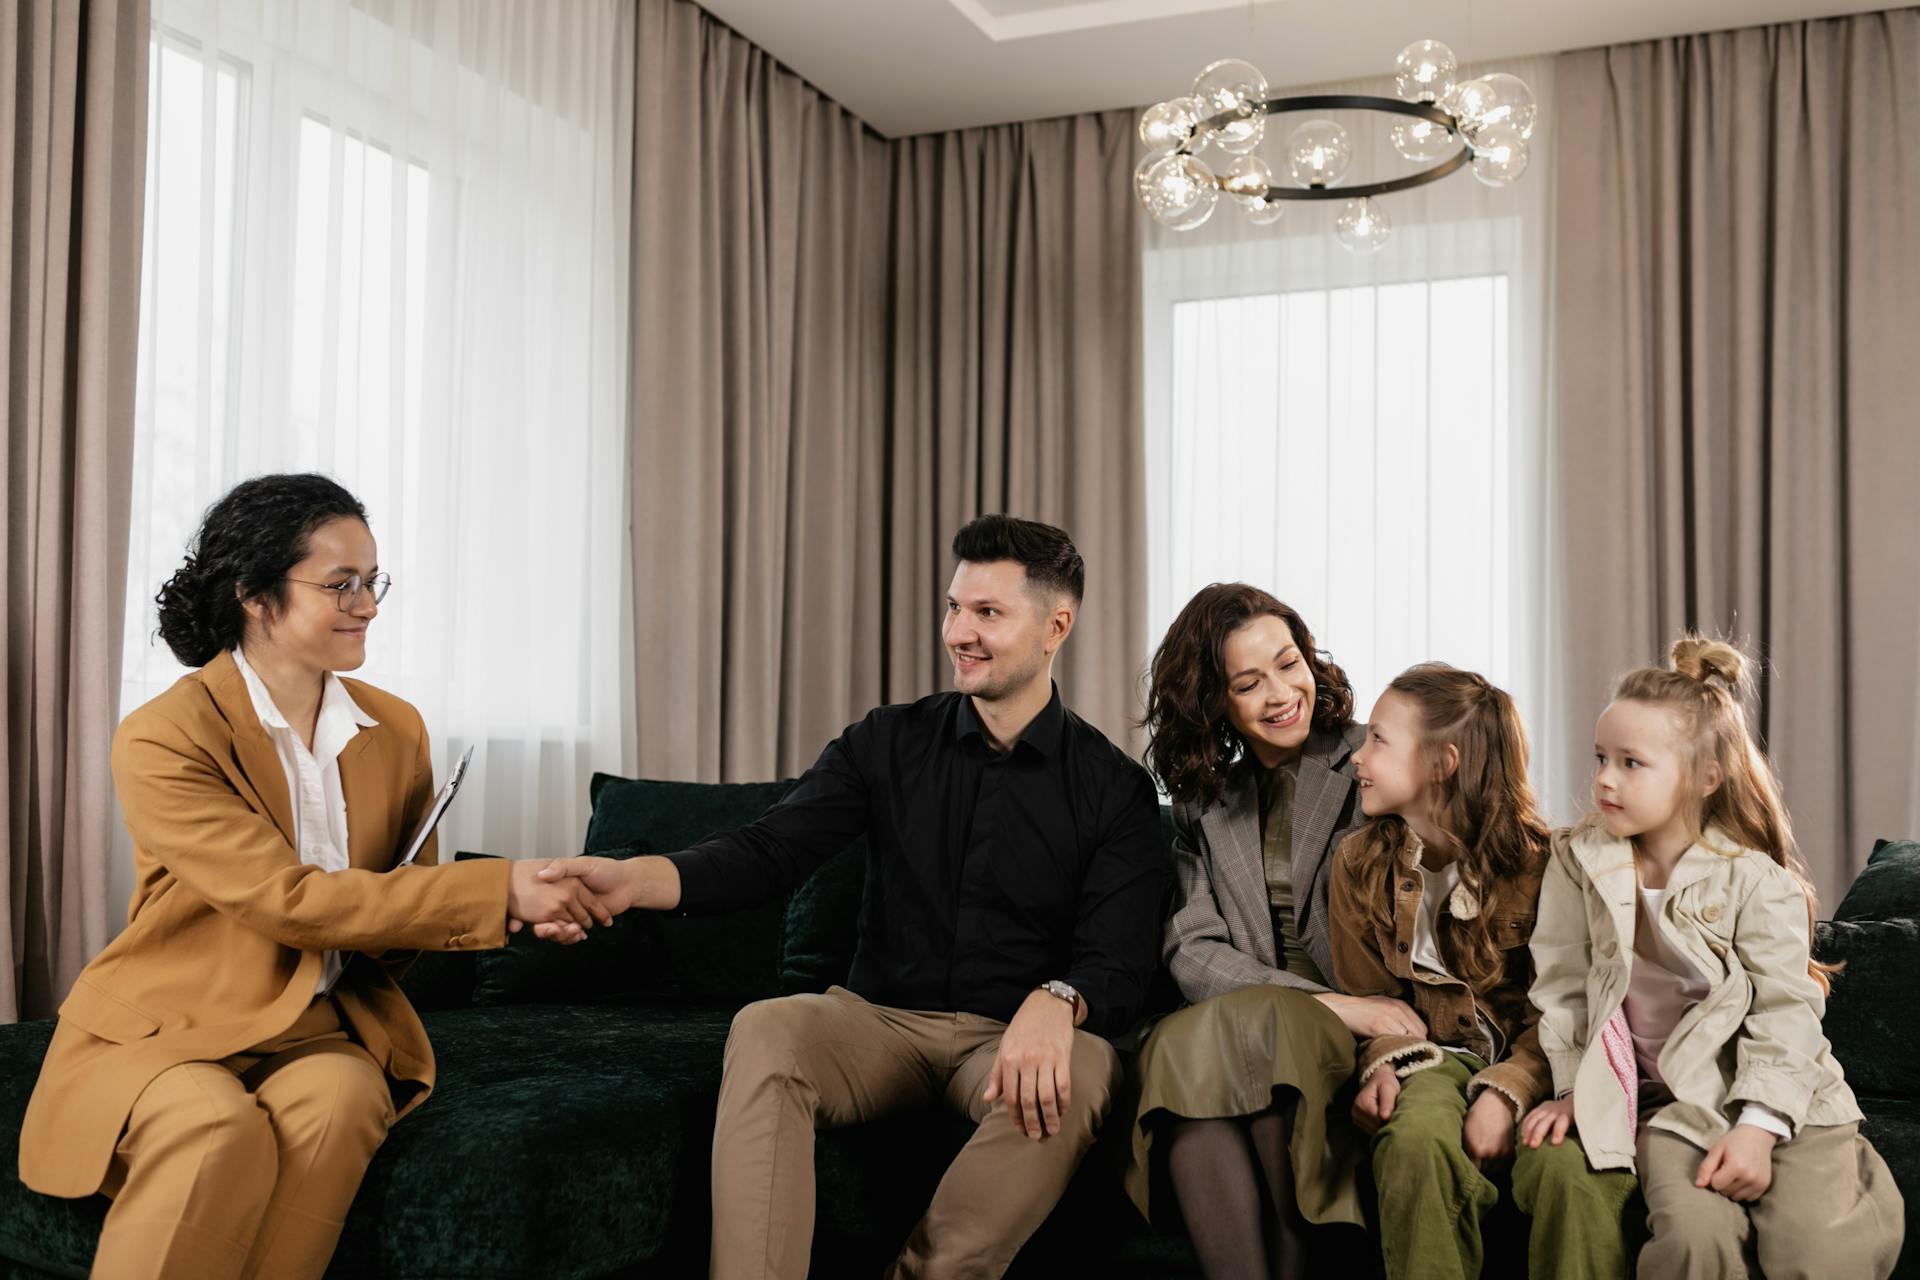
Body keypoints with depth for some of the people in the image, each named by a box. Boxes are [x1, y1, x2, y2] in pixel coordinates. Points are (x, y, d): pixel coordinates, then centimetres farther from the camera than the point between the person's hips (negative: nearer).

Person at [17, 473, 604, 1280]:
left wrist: (521, 911, -10)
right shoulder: (163, 740, -13)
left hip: (318, 1030, 4)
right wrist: (498, 888, -25)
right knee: (221, 1131, -35)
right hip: (165, 1030, -4)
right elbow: (286, 900, -22)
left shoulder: (396, 730, 5)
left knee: (341, 1101, -30)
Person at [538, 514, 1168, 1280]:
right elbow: (770, 851, -8)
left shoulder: (1114, 788, 0)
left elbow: (1120, 967, -8)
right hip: (879, 1020, 2)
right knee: (764, 1029, -29)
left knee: (1081, 1070, -34)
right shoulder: (887, 744, 6)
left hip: (1009, 1041, -1)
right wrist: (634, 879, -28)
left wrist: (1054, 1004, -34)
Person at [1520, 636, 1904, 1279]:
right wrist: (1572, 1088, -3)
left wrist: (1758, 1128, -19)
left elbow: (1783, 1014, -9)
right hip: (1670, 1103, 1)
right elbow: (1564, 987, 5)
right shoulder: (1577, 861, 0)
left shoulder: (1756, 879, -7)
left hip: (1778, 1099, 0)